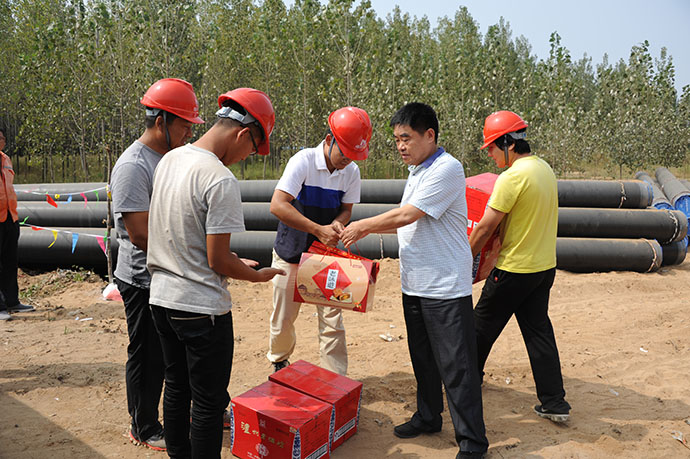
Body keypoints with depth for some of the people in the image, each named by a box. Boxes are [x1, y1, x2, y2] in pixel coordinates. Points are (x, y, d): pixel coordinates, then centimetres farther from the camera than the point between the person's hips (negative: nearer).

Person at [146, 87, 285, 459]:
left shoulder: (168, 160, 5)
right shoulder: (221, 181, -22)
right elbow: (218, 261, -19)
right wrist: (260, 276, -2)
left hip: (161, 299, 9)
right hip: (201, 308, -9)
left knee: (176, 388, 23)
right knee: (208, 401, 6)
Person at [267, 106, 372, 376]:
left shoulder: (351, 171, -5)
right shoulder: (303, 161, -19)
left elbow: (346, 209, 4)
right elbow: (278, 205, -27)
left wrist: (337, 225, -20)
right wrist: (319, 229, -32)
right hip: (291, 253, -3)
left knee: (332, 319, 1)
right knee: (283, 319, 10)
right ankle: (279, 361, 40)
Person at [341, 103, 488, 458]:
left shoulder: (447, 169, -15)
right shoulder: (416, 172, 15)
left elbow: (407, 215, -21)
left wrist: (363, 226, -10)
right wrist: (365, 230, 8)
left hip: (446, 287, -9)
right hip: (414, 284, 9)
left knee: (456, 365, -2)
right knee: (422, 358, 20)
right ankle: (427, 417, 37)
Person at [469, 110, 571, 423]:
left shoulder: (513, 177, -20)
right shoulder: (545, 169, 8)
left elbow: (486, 227, -18)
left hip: (514, 269, -8)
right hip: (545, 266, 8)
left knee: (483, 324, 11)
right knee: (538, 330, 12)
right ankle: (554, 403, 15)